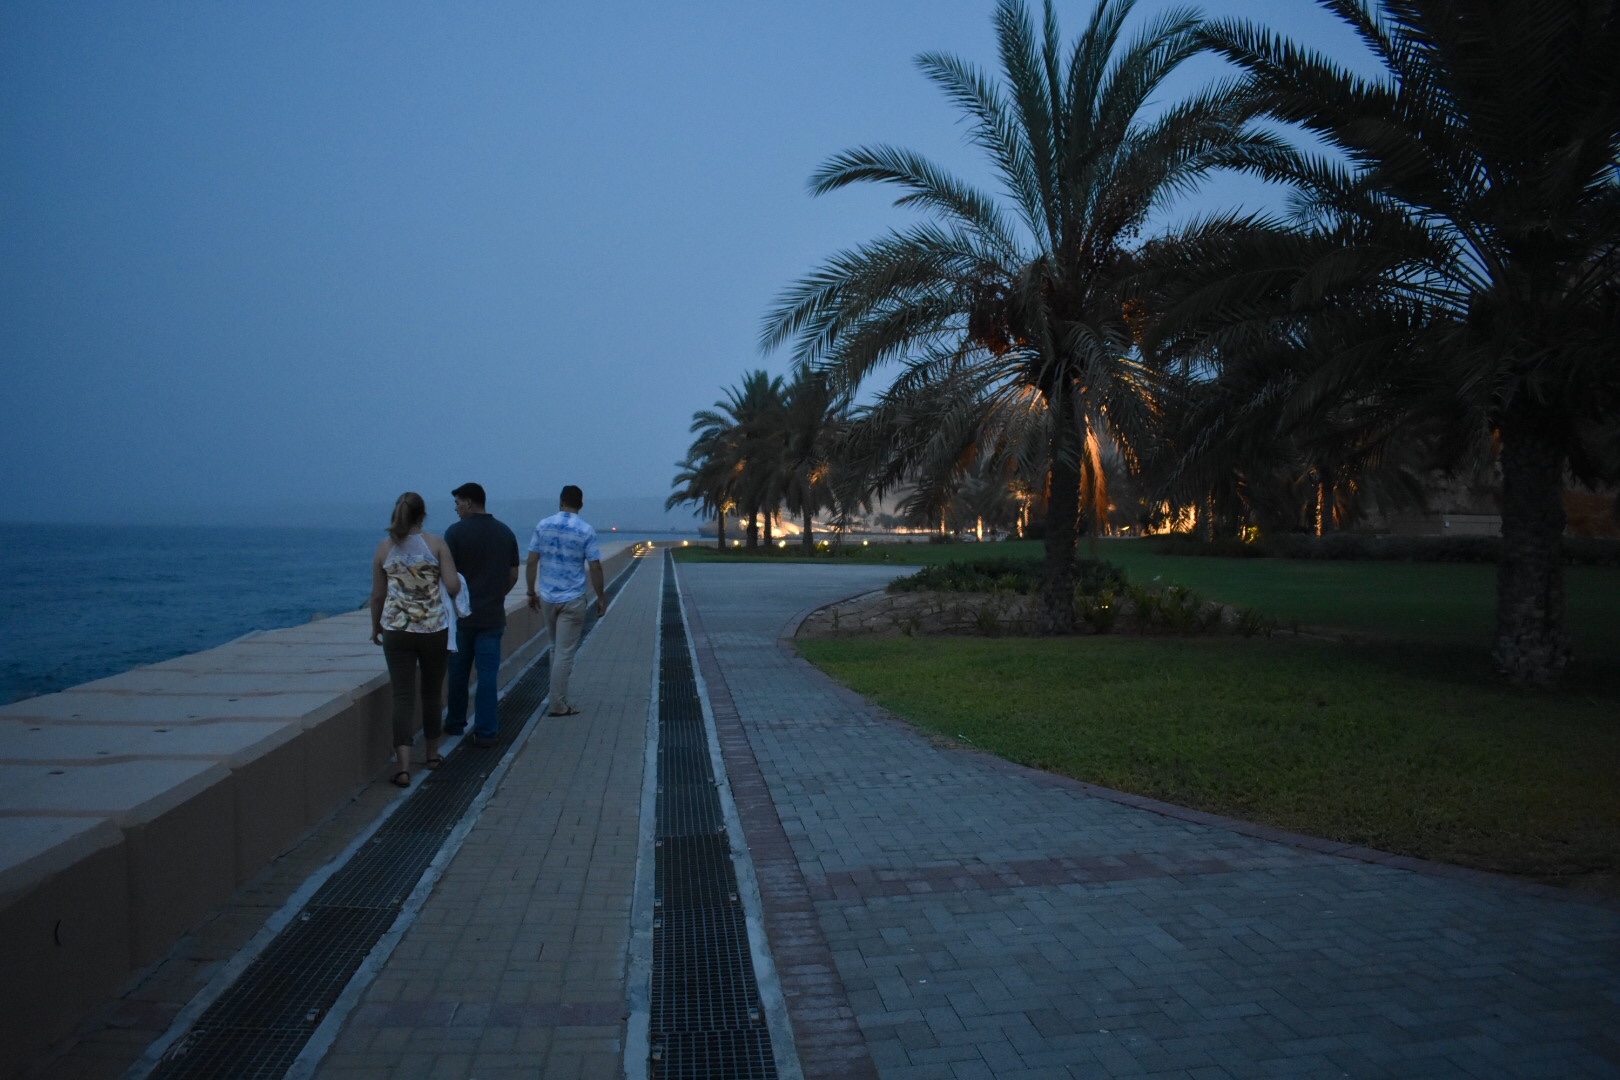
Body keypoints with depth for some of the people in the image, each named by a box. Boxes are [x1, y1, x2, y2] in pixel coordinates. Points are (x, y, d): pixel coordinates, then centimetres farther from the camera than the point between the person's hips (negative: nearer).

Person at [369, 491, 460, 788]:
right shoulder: (435, 544, -5)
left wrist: (376, 627, 20)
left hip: (396, 630, 1)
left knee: (403, 697, 0)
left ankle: (404, 767, -10)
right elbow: (453, 587, -10)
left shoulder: (385, 547, 2)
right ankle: (433, 754, 30)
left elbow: (377, 595, 6)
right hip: (433, 629, 0)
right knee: (431, 693, 16)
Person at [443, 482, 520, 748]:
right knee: (488, 673, 3)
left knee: (458, 672, 13)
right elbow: (513, 576, 8)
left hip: (461, 614, -2)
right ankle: (485, 731, 1)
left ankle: (455, 723, 26)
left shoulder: (456, 532, -10)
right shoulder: (505, 533, 4)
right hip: (493, 615, 2)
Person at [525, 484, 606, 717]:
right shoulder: (586, 531, -9)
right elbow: (595, 568, -9)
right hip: (573, 600, -4)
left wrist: (531, 593, 10)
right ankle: (558, 705, 2)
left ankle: (558, 697, 26)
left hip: (547, 597, 4)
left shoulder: (543, 525, 0)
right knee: (565, 652, 0)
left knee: (556, 648, 20)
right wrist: (601, 598, 2)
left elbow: (531, 562, 0)